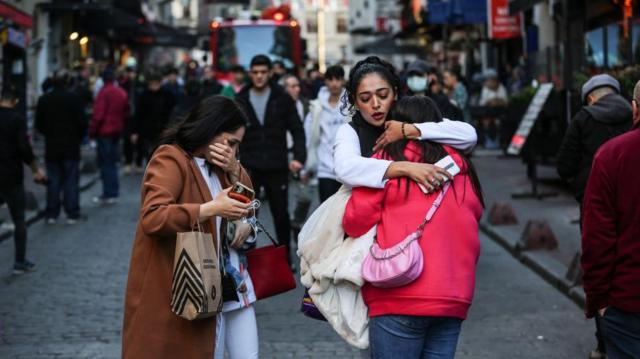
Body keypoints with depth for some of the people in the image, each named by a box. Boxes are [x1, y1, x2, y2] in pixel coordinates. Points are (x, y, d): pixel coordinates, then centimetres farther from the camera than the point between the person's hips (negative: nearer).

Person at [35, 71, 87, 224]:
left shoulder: (44, 100, -1)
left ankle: (51, 214, 9)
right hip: (71, 147, -3)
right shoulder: (74, 99, -10)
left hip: (51, 148, 3)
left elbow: (39, 124, 2)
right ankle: (72, 214, 2)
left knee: (53, 181, 9)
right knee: (71, 181, 3)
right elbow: (82, 123, -10)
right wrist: (79, 138, 7)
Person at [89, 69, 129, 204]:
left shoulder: (104, 92, -13)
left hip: (104, 131, -7)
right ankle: (114, 192, 15)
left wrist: (92, 131, -8)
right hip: (117, 131, 7)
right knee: (112, 162, 14)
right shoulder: (122, 93, 10)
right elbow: (126, 113, 15)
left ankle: (108, 194, -6)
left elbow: (98, 114, -17)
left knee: (105, 163, -4)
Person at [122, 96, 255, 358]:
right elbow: (152, 218, -27)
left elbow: (246, 200, 16)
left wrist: (233, 169, -2)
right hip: (169, 289, -8)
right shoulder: (170, 160, -15)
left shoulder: (213, 164, 14)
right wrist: (211, 209, -28)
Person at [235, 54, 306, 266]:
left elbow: (297, 130, 0)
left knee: (281, 215, 7)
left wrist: (299, 157, -12)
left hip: (277, 168, 0)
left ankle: (285, 257, 21)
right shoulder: (241, 100, 2)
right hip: (249, 167, 0)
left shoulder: (282, 99, 0)